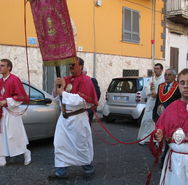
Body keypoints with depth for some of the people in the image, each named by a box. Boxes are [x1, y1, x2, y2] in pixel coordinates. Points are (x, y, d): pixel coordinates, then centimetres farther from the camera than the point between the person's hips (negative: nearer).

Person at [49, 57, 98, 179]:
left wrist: (63, 93, -20)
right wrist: (57, 86, -8)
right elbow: (56, 95, 12)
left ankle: (89, 169, 29)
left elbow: (80, 100, -24)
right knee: (60, 145, 9)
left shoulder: (85, 80, -13)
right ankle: (61, 172, 22)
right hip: (64, 117, 7)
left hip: (77, 118, -7)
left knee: (81, 146, 7)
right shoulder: (66, 79, 8)